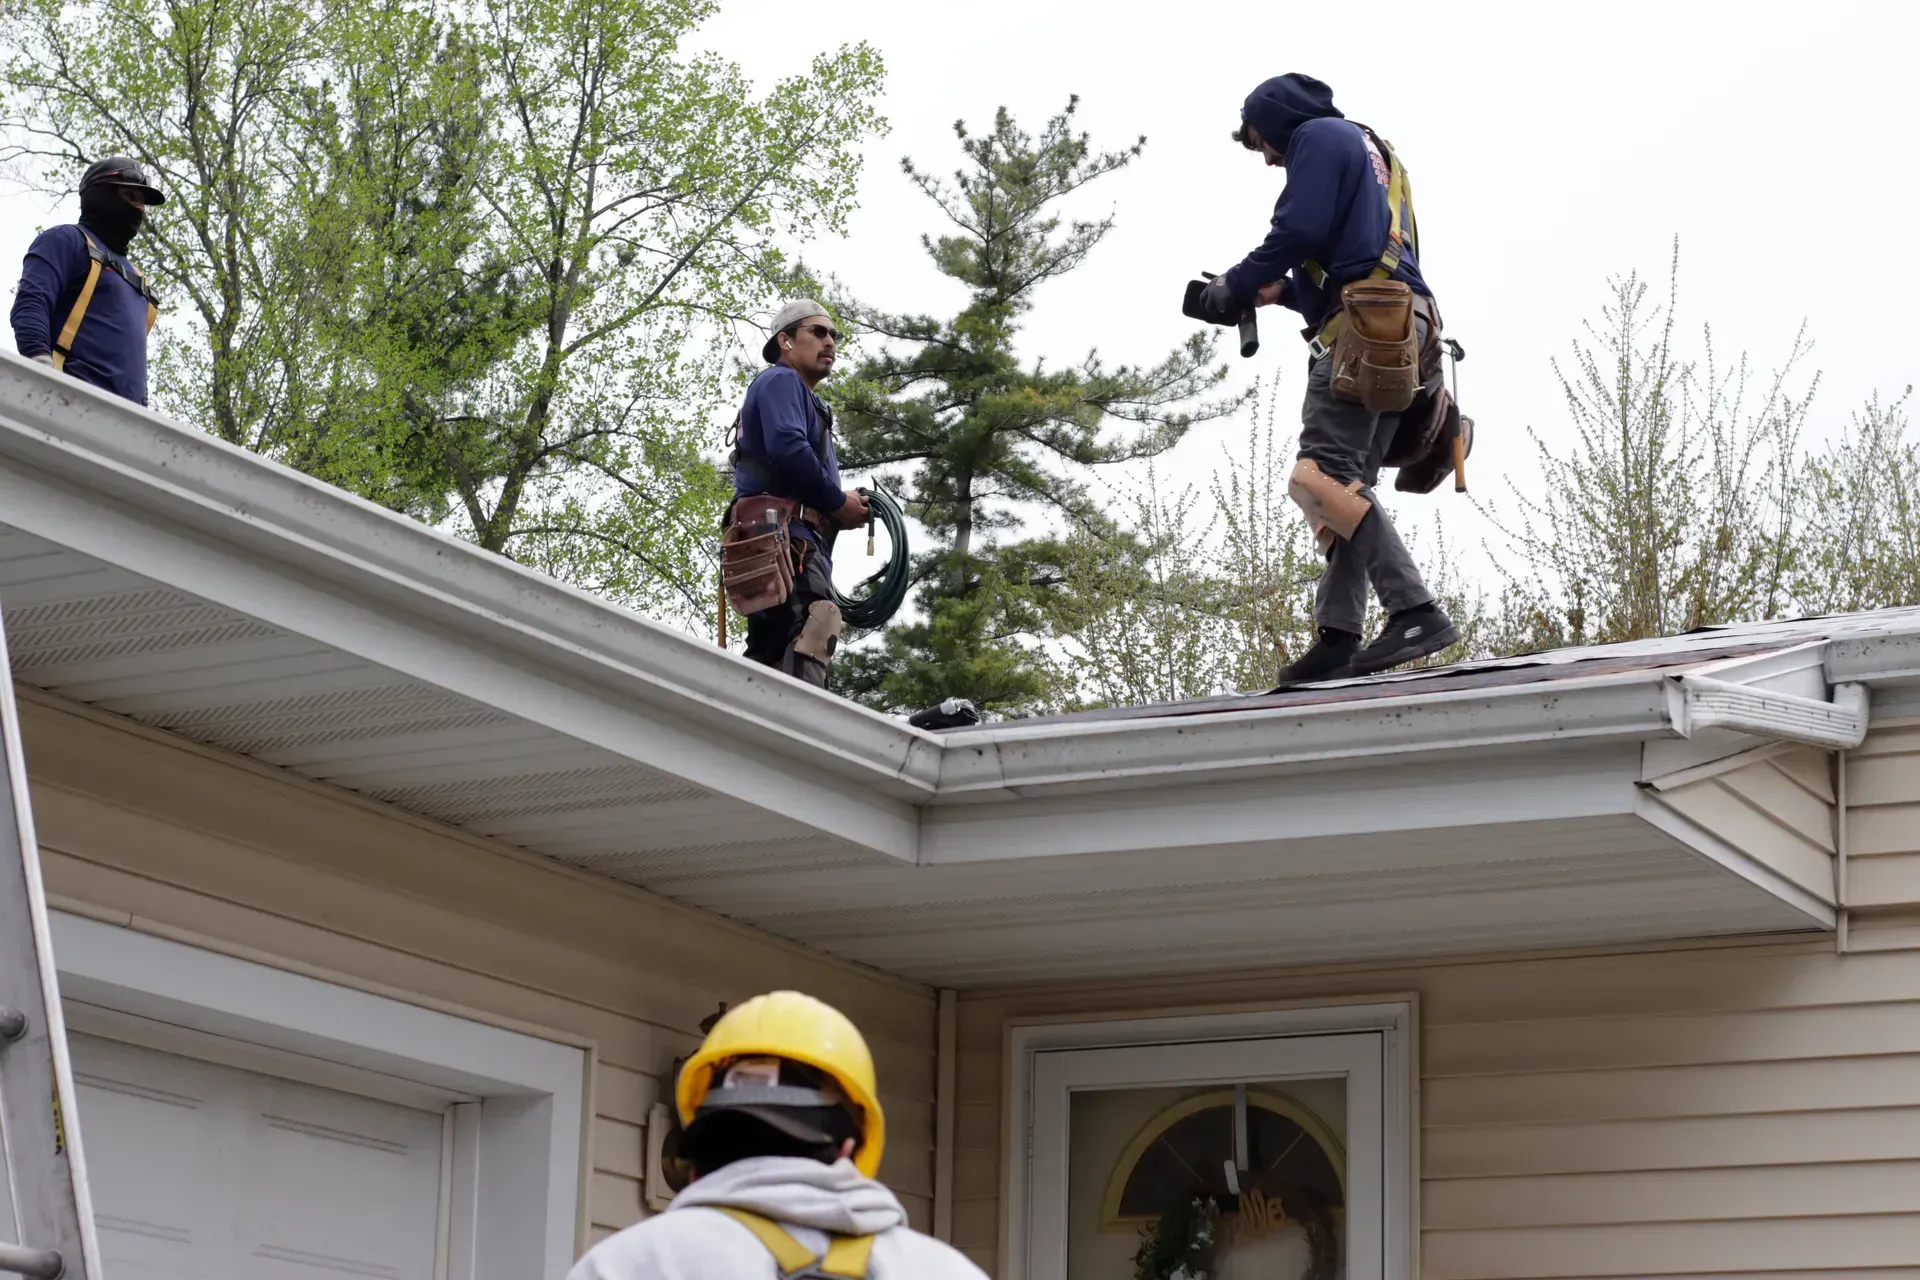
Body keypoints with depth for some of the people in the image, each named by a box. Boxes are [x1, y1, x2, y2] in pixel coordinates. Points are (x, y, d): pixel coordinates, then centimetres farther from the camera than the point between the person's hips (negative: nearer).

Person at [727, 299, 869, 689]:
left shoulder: (799, 396, 35)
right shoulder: (781, 381, 4)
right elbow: (786, 448, -15)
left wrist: (837, 509, 9)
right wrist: (839, 502, -8)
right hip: (785, 530, -11)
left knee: (772, 648, 3)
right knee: (815, 625, -29)